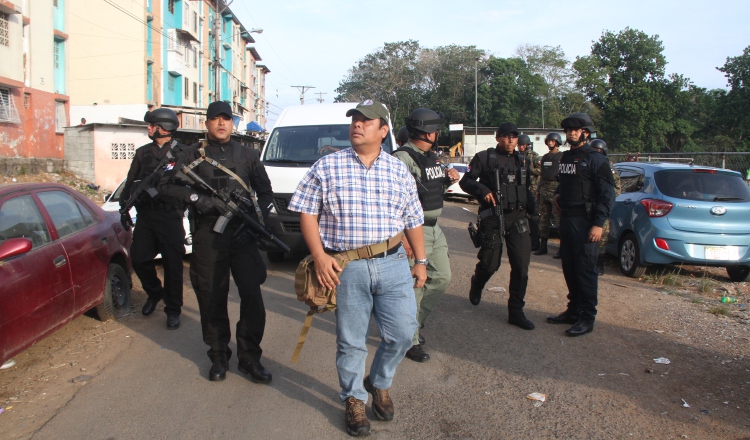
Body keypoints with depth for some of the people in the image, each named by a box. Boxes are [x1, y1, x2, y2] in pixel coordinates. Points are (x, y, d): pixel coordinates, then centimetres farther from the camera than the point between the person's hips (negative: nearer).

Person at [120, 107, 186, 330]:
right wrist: (124, 209, 9)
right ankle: (154, 293, 30)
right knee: (139, 258, 3)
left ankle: (173, 310, 11)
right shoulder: (142, 152, 12)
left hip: (170, 216, -4)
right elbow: (130, 182, 14)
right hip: (145, 214, 4)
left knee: (172, 264, 0)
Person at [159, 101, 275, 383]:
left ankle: (250, 358, 10)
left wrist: (257, 217, -3)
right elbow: (167, 185, 3)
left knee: (252, 297, -3)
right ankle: (219, 357, 22)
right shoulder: (194, 154, 8)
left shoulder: (246, 155, 13)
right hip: (207, 236, -1)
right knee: (212, 299, 6)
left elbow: (265, 192, 14)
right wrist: (195, 197, -13)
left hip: (242, 234, 1)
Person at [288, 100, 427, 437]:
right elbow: (307, 213, 0)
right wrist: (320, 256, -11)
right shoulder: (327, 167, 2)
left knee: (401, 334, 5)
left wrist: (421, 261, 12)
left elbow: (413, 220, 14)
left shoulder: (399, 171, 9)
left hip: (394, 264, 3)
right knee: (350, 341, 7)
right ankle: (354, 399, 29)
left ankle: (379, 384, 33)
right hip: (346, 269, -2)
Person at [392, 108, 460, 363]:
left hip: (434, 229, 9)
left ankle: (414, 323, 30)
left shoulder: (431, 157, 13)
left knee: (442, 278, 15)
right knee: (414, 286, -2)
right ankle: (410, 340, 12)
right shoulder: (403, 158, -16)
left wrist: (449, 180, 3)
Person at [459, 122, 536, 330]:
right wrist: (482, 190, -20)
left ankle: (516, 311, 7)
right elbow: (465, 181, -3)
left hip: (518, 218, 4)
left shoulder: (523, 161, 15)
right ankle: (476, 284, 39)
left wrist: (533, 211, 10)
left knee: (521, 265, -3)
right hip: (492, 218, -4)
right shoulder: (485, 157, 0)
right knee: (490, 263, 3)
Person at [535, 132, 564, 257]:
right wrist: (538, 190, 17)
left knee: (558, 219, -8)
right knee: (543, 219, 10)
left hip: (557, 190, -7)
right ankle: (543, 246, 17)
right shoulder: (545, 157, 17)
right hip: (544, 190, 7)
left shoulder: (563, 157, -3)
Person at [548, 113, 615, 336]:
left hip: (586, 221, -8)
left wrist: (598, 224, -18)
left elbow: (608, 194, -12)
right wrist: (557, 194, 10)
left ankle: (587, 318, 3)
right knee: (569, 268, 13)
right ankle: (573, 310, 25)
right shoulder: (565, 158, 15)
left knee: (585, 270, -4)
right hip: (566, 219, 8)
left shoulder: (595, 159, -8)